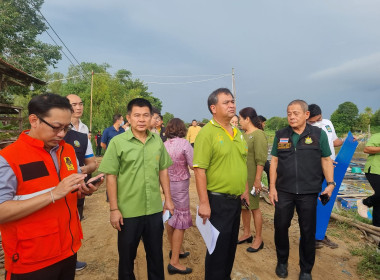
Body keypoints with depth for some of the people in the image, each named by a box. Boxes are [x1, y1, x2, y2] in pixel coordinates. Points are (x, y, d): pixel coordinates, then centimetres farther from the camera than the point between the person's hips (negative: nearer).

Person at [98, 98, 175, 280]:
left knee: (156, 254, 19)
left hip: (155, 210, 3)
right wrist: (113, 209, -10)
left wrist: (168, 199, 7)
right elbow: (110, 176, -9)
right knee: (127, 256, 17)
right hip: (128, 211, -3)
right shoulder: (117, 142, -10)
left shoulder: (157, 141, 1)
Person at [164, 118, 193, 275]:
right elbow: (193, 166, -14)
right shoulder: (184, 143, -14)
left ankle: (174, 251, 36)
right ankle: (174, 262, 5)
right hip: (180, 185, -6)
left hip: (167, 184, 6)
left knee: (171, 218, 18)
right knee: (180, 221, 2)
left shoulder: (164, 145, 1)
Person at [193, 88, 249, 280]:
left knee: (231, 244, 21)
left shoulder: (237, 133, 9)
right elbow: (199, 170, -20)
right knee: (218, 247, 7)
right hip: (218, 200, -7)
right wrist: (204, 203, -22)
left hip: (236, 199, 8)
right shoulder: (207, 133, -15)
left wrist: (245, 189, 14)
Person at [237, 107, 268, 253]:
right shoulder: (244, 134, 12)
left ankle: (258, 239, 19)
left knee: (254, 207, 3)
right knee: (243, 206, 16)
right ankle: (247, 234, 32)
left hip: (251, 179, -8)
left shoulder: (258, 134, -13)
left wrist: (257, 180, -20)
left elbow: (261, 160, -18)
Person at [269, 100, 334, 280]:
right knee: (280, 226, 10)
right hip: (283, 191, 2)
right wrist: (272, 187, 1)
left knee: (308, 231, 10)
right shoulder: (280, 135, 4)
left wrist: (330, 183, -8)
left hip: (308, 192, -1)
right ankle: (282, 262, 34)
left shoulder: (319, 134, -1)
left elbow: (326, 160, 4)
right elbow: (274, 161, 5)